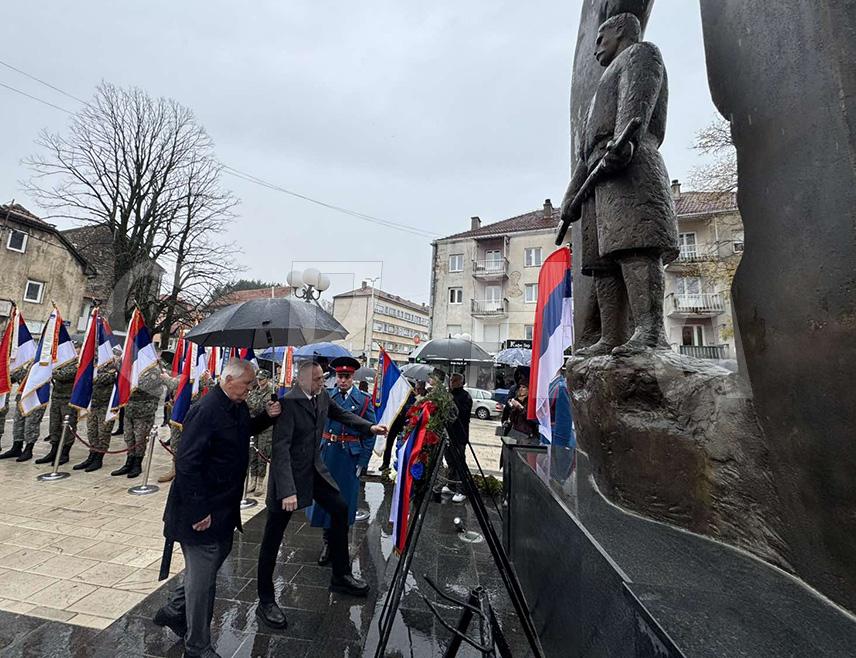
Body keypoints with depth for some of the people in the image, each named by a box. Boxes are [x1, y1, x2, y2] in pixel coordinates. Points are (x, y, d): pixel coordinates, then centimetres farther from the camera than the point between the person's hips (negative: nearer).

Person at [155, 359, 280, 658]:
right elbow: (187, 462, -26)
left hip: (225, 507, 9)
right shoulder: (205, 410, -26)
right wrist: (199, 511, -22)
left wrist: (266, 416, 0)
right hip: (203, 510, -9)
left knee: (213, 562, 25)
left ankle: (173, 611, 48)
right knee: (203, 577, 8)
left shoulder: (239, 406, 1)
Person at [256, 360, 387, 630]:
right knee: (272, 538, 5)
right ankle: (265, 601, 24)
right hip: (289, 473, -8)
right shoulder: (288, 402, -26)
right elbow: (281, 448, -29)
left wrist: (370, 426, 4)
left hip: (314, 468, 8)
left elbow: (341, 414, 15)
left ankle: (341, 576, 30)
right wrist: (287, 490, -35)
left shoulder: (322, 395, -3)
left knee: (340, 509, 12)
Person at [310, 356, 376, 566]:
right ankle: (327, 540, 32)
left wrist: (363, 462, -7)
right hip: (326, 453, 2)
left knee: (344, 498, 10)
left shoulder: (364, 400, -5)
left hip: (350, 456, -2)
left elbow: (370, 432, -4)